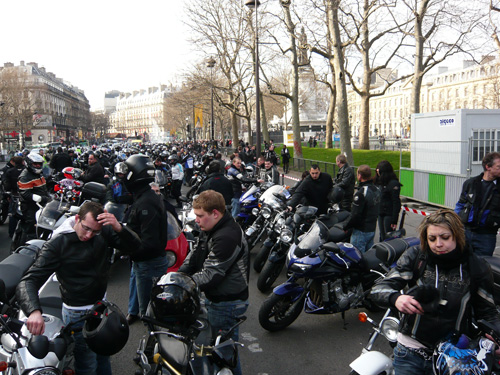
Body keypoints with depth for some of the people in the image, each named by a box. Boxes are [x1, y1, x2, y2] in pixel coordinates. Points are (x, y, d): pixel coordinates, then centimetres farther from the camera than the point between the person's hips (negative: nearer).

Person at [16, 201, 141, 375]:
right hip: (78, 313, -5)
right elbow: (29, 281, -25)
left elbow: (134, 246, -11)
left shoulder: (104, 232, -7)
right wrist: (34, 311, -45)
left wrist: (118, 228, -31)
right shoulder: (57, 243, -20)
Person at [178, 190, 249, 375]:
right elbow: (195, 256, 10)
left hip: (227, 304, -10)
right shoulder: (213, 230, 6)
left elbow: (211, 275, -28)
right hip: (215, 298, 10)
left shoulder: (227, 237, -28)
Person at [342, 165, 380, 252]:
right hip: (372, 229, 9)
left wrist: (345, 227, -10)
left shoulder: (361, 193, -23)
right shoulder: (377, 189, 5)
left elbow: (356, 215, -23)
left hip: (361, 231, -9)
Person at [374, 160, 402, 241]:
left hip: (389, 215, -8)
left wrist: (394, 220, -19)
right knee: (382, 237, 15)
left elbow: (396, 203, -17)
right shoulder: (380, 182, 10)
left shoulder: (393, 184, -14)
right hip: (380, 213, 8)